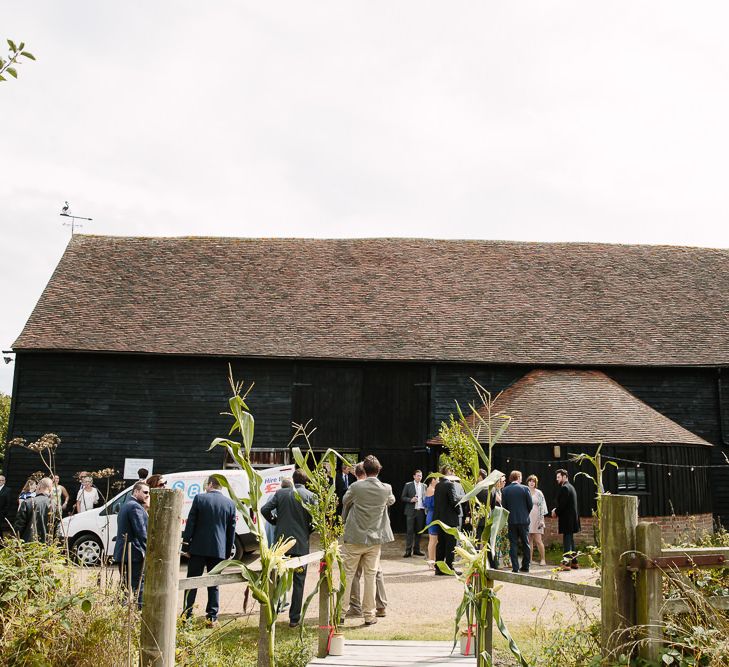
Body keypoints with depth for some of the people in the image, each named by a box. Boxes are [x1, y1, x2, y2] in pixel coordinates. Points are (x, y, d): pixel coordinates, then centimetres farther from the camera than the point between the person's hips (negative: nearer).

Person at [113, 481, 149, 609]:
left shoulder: (125, 506, 18)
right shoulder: (136, 507, -14)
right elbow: (141, 531, -20)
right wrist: (148, 550, -16)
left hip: (123, 553, 10)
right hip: (135, 554, -10)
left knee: (127, 588, 14)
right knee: (138, 589, -7)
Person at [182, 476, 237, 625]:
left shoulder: (199, 498, -6)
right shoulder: (230, 503, 1)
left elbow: (190, 523, -6)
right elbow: (231, 530, 6)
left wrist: (186, 545, 1)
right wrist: (228, 552, 13)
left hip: (198, 548, -2)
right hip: (219, 549, 2)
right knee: (214, 584, 10)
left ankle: (187, 615, 9)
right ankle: (212, 616, 9)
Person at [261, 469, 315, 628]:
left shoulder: (281, 493, 1)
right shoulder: (310, 496, -5)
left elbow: (265, 510, -4)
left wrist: (276, 522, 11)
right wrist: (307, 531, 7)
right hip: (301, 545, -2)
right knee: (298, 582, 7)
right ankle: (294, 618, 9)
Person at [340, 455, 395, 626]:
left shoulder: (356, 487, -13)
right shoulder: (386, 489, -7)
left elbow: (345, 501, 7)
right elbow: (391, 501, 16)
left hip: (354, 538, -2)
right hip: (375, 539, 2)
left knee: (347, 574, 8)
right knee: (370, 575, 8)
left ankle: (341, 611, 13)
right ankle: (369, 615, 14)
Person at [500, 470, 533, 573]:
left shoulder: (505, 490, -3)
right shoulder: (524, 488, -6)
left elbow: (504, 506, -2)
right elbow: (530, 505, -2)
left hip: (511, 521, 0)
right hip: (524, 520, 0)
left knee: (513, 544, 5)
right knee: (525, 544, 12)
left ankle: (515, 567, 2)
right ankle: (525, 566, 16)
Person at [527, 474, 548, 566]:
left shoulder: (539, 493, 3)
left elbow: (542, 507, 0)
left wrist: (541, 519, -7)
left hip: (536, 519, -3)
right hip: (527, 518, 3)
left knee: (538, 540, -7)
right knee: (529, 540, 4)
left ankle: (542, 559, 0)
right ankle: (530, 559, 8)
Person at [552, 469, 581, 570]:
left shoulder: (564, 488, -16)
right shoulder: (570, 487, 16)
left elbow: (562, 504, -21)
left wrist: (556, 512, -6)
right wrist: (556, 510, 9)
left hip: (567, 519, -10)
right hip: (572, 518, 10)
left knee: (567, 540, -9)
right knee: (570, 540, 15)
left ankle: (566, 563, -10)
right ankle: (573, 562, 21)